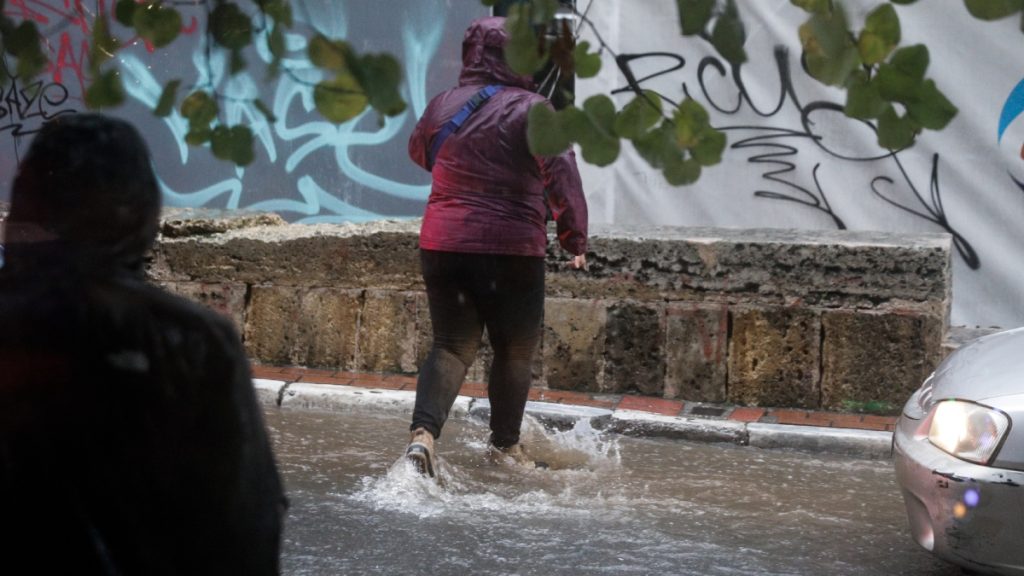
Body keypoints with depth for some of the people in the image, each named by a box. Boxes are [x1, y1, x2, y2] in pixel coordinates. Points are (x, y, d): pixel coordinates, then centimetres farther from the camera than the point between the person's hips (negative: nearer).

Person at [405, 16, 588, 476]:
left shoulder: (443, 106, 6)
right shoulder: (530, 109, -8)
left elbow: (419, 152, 25)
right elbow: (562, 176, -14)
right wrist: (575, 240, -9)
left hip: (442, 246, 4)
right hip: (511, 249, -4)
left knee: (451, 346, 11)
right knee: (514, 351, 15)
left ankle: (423, 432, -10)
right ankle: (506, 444, 25)